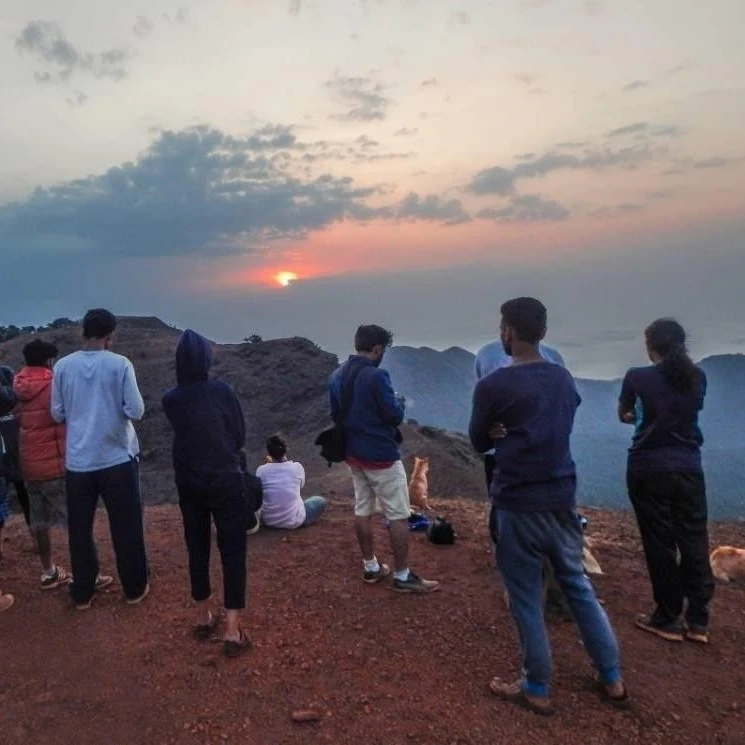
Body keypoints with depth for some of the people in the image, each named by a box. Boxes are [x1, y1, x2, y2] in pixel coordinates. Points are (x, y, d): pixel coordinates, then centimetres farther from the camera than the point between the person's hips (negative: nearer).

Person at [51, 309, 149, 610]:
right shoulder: (120, 364, -10)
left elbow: (57, 414, 5)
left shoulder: (62, 366, -1)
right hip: (118, 458, -2)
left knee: (79, 530, 15)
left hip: (78, 461, 3)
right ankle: (134, 588, 23)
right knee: (127, 528, 11)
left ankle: (82, 594, 26)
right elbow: (136, 411, -11)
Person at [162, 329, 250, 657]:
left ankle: (203, 618, 31)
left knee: (197, 549, 16)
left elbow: (183, 432, 8)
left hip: (189, 484, 4)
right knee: (233, 553, 3)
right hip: (226, 482, -4)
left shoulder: (170, 400, -5)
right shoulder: (222, 391, -13)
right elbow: (240, 435, -4)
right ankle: (233, 631, 3)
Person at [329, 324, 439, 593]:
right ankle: (402, 576, 10)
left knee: (362, 510, 16)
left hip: (353, 453, 8)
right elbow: (395, 416, -17)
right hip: (381, 455, -8)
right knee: (398, 515, 3)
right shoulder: (376, 376, -22)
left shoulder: (336, 376, 3)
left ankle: (371, 567, 27)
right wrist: (400, 400, 2)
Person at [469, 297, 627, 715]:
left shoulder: (493, 386, -13)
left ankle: (537, 690, 22)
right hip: (562, 497, 6)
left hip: (519, 503, -6)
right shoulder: (565, 379, 6)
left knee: (527, 598, 8)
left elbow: (479, 443, 0)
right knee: (578, 585, 19)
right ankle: (613, 680, 30)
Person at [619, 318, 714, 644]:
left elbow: (623, 415, 9)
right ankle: (698, 621, 17)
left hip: (649, 468, -3)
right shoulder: (697, 377, 2)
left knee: (660, 543, 5)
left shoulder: (637, 377, -8)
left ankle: (668, 619, 15)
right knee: (694, 541, 9)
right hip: (688, 467, 4)